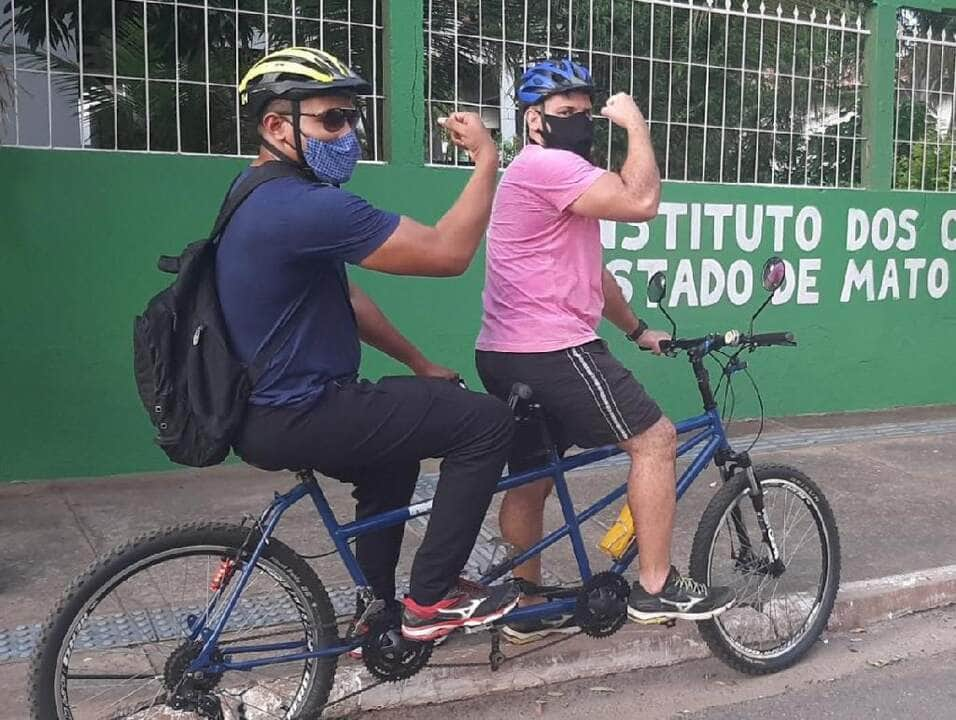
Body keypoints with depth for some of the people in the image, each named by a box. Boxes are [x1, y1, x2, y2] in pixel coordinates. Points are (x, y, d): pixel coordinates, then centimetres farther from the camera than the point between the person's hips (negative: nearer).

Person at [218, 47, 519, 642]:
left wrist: (421, 365, 19)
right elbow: (449, 253, -21)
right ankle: (432, 599, 3)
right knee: (487, 422, -8)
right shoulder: (306, 206, -23)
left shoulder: (265, 197, 12)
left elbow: (343, 296, 17)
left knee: (397, 448, 33)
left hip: (271, 405, 11)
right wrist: (487, 159, -10)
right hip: (296, 417, -11)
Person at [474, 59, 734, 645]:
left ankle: (529, 610, 29)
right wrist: (636, 123, -10)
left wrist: (638, 330, 26)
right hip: (553, 352, -11)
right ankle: (656, 588, 3)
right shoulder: (547, 165, -12)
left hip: (511, 356, 11)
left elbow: (591, 273, 27)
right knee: (655, 438, -4)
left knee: (530, 481, 16)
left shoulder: (556, 172, 24)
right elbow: (641, 202, -22)